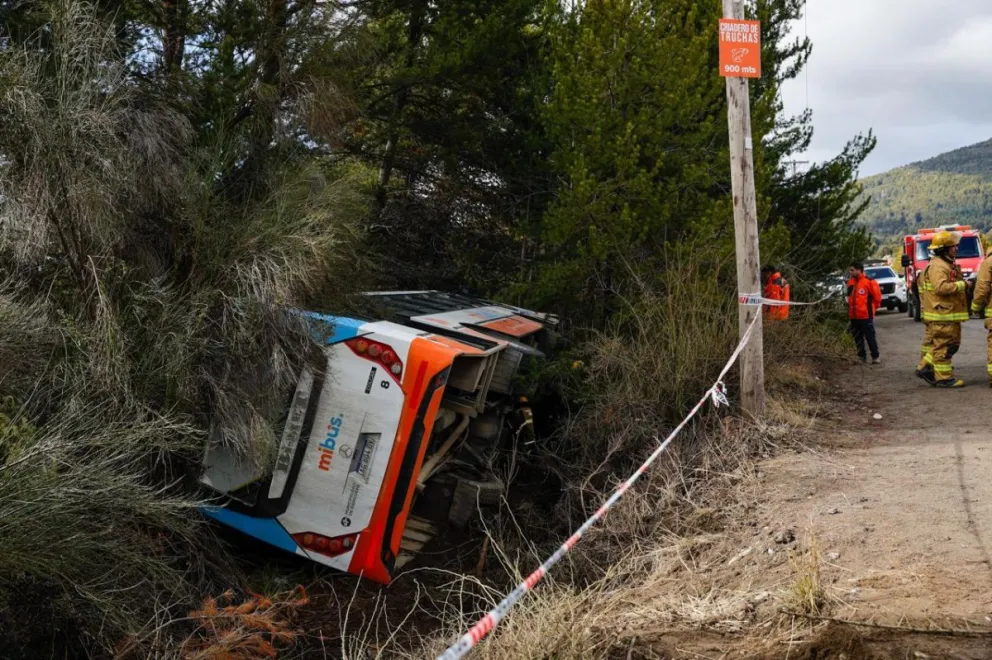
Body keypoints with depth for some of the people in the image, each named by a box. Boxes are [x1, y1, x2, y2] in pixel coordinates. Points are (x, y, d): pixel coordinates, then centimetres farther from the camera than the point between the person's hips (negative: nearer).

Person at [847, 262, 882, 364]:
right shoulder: (851, 282, 9)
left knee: (870, 337, -1)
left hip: (866, 315, -7)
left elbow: (877, 297, -5)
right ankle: (862, 356, 21)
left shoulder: (868, 282, -12)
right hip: (854, 316, 7)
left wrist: (871, 309, 4)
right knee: (857, 337, 12)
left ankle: (875, 357, 7)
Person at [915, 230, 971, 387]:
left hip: (949, 312, 11)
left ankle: (925, 367, 21)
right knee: (944, 346, -6)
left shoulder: (947, 264, 19)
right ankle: (944, 377, -2)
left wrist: (963, 285, 20)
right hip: (942, 315, -11)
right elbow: (941, 287, -28)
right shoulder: (938, 266, -16)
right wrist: (962, 285, -20)